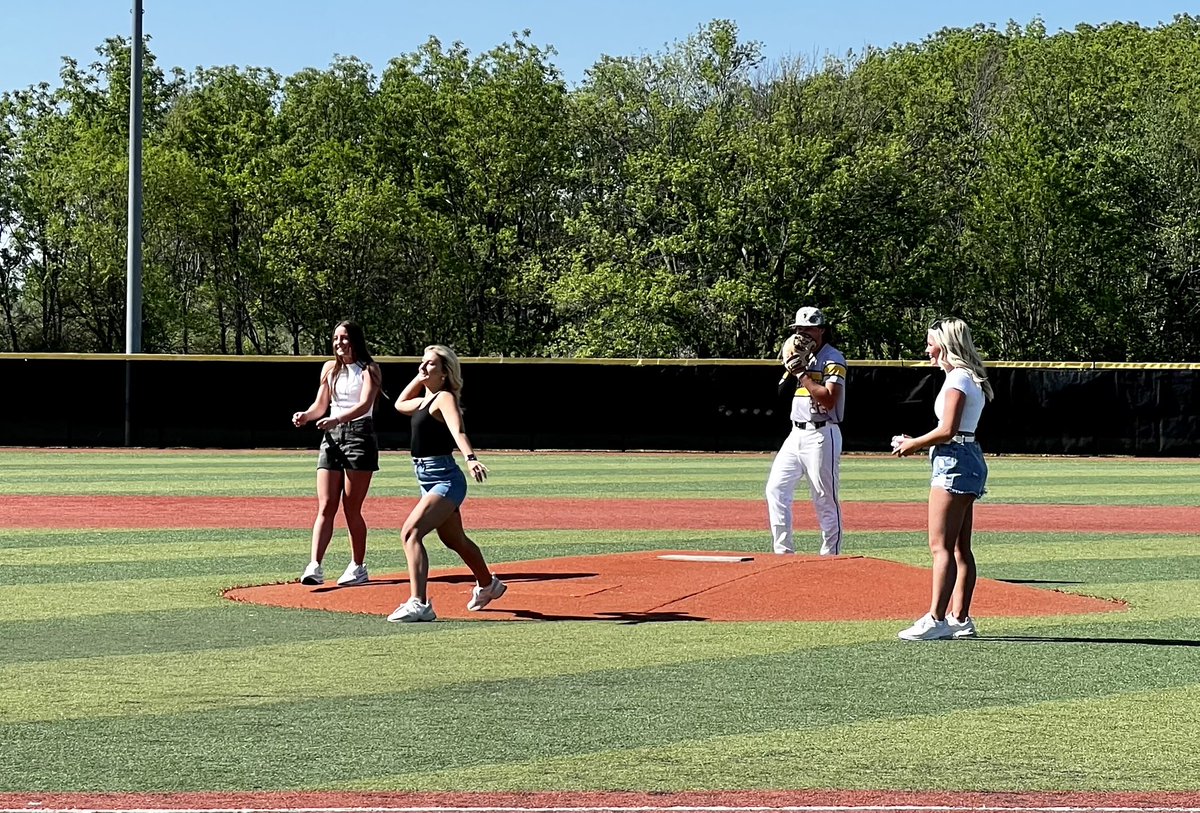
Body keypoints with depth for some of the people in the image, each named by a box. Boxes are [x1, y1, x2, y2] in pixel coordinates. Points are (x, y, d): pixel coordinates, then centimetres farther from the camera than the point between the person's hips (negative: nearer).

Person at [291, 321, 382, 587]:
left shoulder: (369, 369, -2)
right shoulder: (329, 368, 15)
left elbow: (365, 404, -17)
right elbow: (320, 405, 16)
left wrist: (337, 419, -32)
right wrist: (306, 415, -6)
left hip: (360, 435, -4)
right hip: (331, 437, 5)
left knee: (351, 509, -2)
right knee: (325, 507, -6)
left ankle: (358, 567, 11)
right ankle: (315, 567, -14)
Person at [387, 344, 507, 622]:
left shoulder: (444, 398, -13)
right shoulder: (425, 400, 14)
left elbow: (457, 431, -31)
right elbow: (400, 404, 35)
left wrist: (470, 459, -49)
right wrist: (418, 378, 20)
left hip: (445, 479, -10)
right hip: (428, 481, 10)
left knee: (412, 532, -25)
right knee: (454, 539, 26)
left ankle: (419, 604, -32)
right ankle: (488, 585, 50)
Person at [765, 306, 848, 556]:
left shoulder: (833, 359, -9)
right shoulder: (802, 356, 16)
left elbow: (829, 400, -21)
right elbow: (782, 391, 10)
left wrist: (802, 374, -17)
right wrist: (792, 368, -5)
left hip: (822, 435, -8)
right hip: (796, 433, 8)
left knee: (825, 498, -3)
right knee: (776, 488, 1)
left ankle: (831, 556, 3)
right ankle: (783, 551, 5)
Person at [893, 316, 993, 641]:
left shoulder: (957, 379, -13)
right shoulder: (970, 378, 18)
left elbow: (947, 431, -20)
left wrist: (912, 444, -8)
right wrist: (917, 443, 13)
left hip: (954, 462, -11)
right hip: (968, 460, 11)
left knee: (941, 546, -13)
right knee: (960, 548, 11)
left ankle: (936, 619, -17)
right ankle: (960, 619, 13)